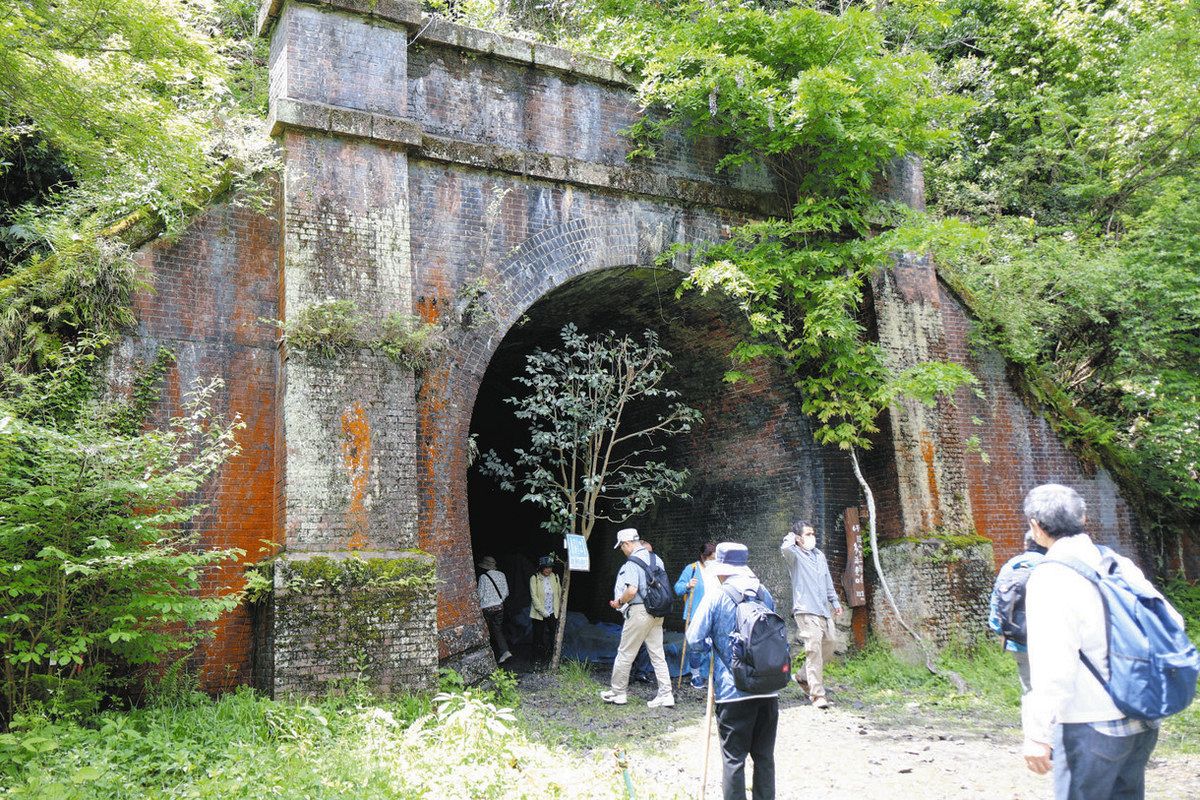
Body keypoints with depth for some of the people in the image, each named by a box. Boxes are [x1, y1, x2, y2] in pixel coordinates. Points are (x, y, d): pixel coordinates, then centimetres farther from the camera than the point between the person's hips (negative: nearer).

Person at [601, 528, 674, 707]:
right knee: (658, 654, 10)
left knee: (625, 654, 6)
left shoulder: (632, 563, -15)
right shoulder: (656, 559, 9)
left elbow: (631, 591, -25)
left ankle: (618, 692, 16)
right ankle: (665, 694, 9)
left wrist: (619, 602, -7)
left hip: (639, 612, -8)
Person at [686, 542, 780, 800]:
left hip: (733, 691, -5)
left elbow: (695, 640, -7)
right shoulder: (764, 593, 6)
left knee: (733, 759, 5)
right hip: (768, 689, 5)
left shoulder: (717, 596, -8)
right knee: (764, 756, 16)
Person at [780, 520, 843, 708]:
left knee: (830, 643, 16)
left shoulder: (819, 555, 17)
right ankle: (818, 695, -9)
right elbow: (785, 549, -30)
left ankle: (804, 677, 33)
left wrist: (835, 601, 22)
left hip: (823, 611, 8)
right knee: (814, 651, -11)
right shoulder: (795, 555, -6)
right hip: (806, 611, -8)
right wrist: (790, 538, -9)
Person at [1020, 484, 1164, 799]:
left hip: (1090, 729, -7)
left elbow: (1052, 665, -21)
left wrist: (1037, 734, -17)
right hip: (1143, 724, 7)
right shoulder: (1120, 564, 4)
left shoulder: (1051, 576, -16)